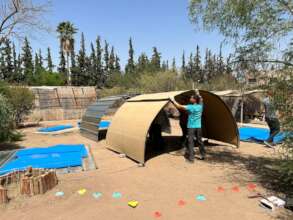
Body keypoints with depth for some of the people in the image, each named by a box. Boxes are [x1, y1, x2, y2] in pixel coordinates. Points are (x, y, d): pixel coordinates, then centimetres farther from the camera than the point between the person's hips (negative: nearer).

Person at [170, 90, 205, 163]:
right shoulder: (200, 106, 2)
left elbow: (179, 106, -17)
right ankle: (202, 155, 29)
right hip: (198, 127, 6)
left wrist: (173, 100, -8)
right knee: (199, 141, 17)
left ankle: (191, 158, -4)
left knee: (191, 142, -3)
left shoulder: (190, 107, -15)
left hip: (191, 127, -6)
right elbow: (200, 100, 26)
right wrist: (198, 94, 36)